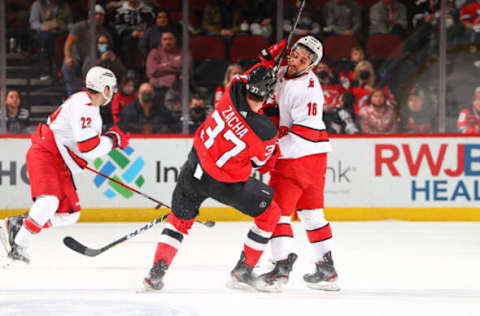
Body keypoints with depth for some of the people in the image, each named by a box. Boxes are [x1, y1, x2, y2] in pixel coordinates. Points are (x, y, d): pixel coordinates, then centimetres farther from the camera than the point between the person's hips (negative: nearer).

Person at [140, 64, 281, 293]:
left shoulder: (234, 91, -16)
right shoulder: (266, 132, -22)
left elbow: (243, 77, 9)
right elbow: (261, 161, -2)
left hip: (195, 164, 5)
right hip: (225, 182, -5)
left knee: (180, 218, 24)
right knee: (269, 213, 15)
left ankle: (156, 273, 16)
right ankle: (242, 273, 17)